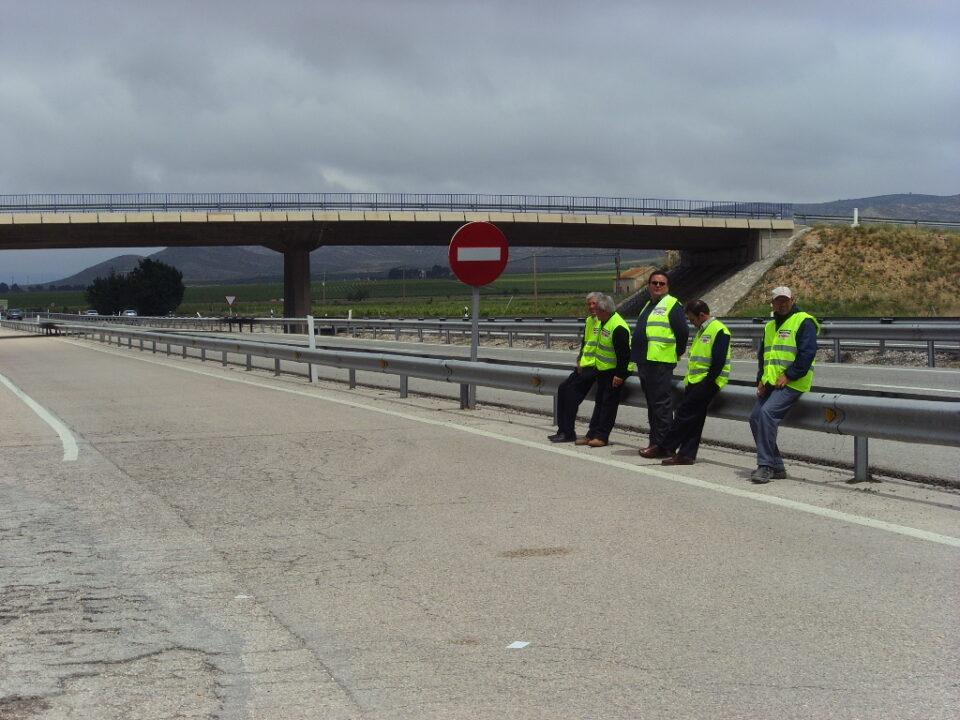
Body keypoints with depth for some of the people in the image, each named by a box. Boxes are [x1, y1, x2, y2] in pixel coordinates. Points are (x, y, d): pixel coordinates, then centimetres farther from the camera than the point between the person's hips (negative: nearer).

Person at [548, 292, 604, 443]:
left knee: (572, 389, -18)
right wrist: (580, 361, 10)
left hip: (596, 368, -9)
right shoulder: (589, 321, 17)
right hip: (585, 366, 9)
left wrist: (590, 363, -17)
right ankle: (563, 430, 2)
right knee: (563, 388, -1)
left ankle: (568, 433, -12)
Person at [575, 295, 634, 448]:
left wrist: (620, 375, -25)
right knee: (599, 402, 11)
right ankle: (592, 435, 15)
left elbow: (624, 354, -25)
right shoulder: (604, 322, 8)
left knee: (608, 402, -6)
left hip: (615, 372, -10)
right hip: (603, 370, 10)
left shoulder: (618, 327, -25)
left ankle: (601, 436, -2)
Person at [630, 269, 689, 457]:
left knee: (661, 403, -9)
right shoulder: (649, 305, 21)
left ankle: (662, 444, -8)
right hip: (645, 361, 10)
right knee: (652, 403, 13)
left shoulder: (672, 305, -7)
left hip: (661, 362, -10)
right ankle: (655, 442, 19)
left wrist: (678, 352, -3)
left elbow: (683, 331, -12)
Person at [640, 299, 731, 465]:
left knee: (685, 413, -9)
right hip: (694, 382, 10)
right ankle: (687, 454, 8)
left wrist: (707, 384, -18)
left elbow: (719, 361, -19)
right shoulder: (701, 331, 19)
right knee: (693, 418, 7)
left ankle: (664, 448, -7)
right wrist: (688, 381, 15)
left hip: (707, 382, -10)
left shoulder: (719, 331, -12)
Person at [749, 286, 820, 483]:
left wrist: (789, 376, -17)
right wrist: (761, 379, 10)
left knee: (767, 413, -25)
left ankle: (765, 465, -22)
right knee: (756, 418, 1)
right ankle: (776, 467, 9)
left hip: (792, 383, -9)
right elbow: (762, 355, 26)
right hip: (770, 383, 9)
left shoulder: (804, 322, -5)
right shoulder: (770, 326, 21)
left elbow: (807, 353, -15)